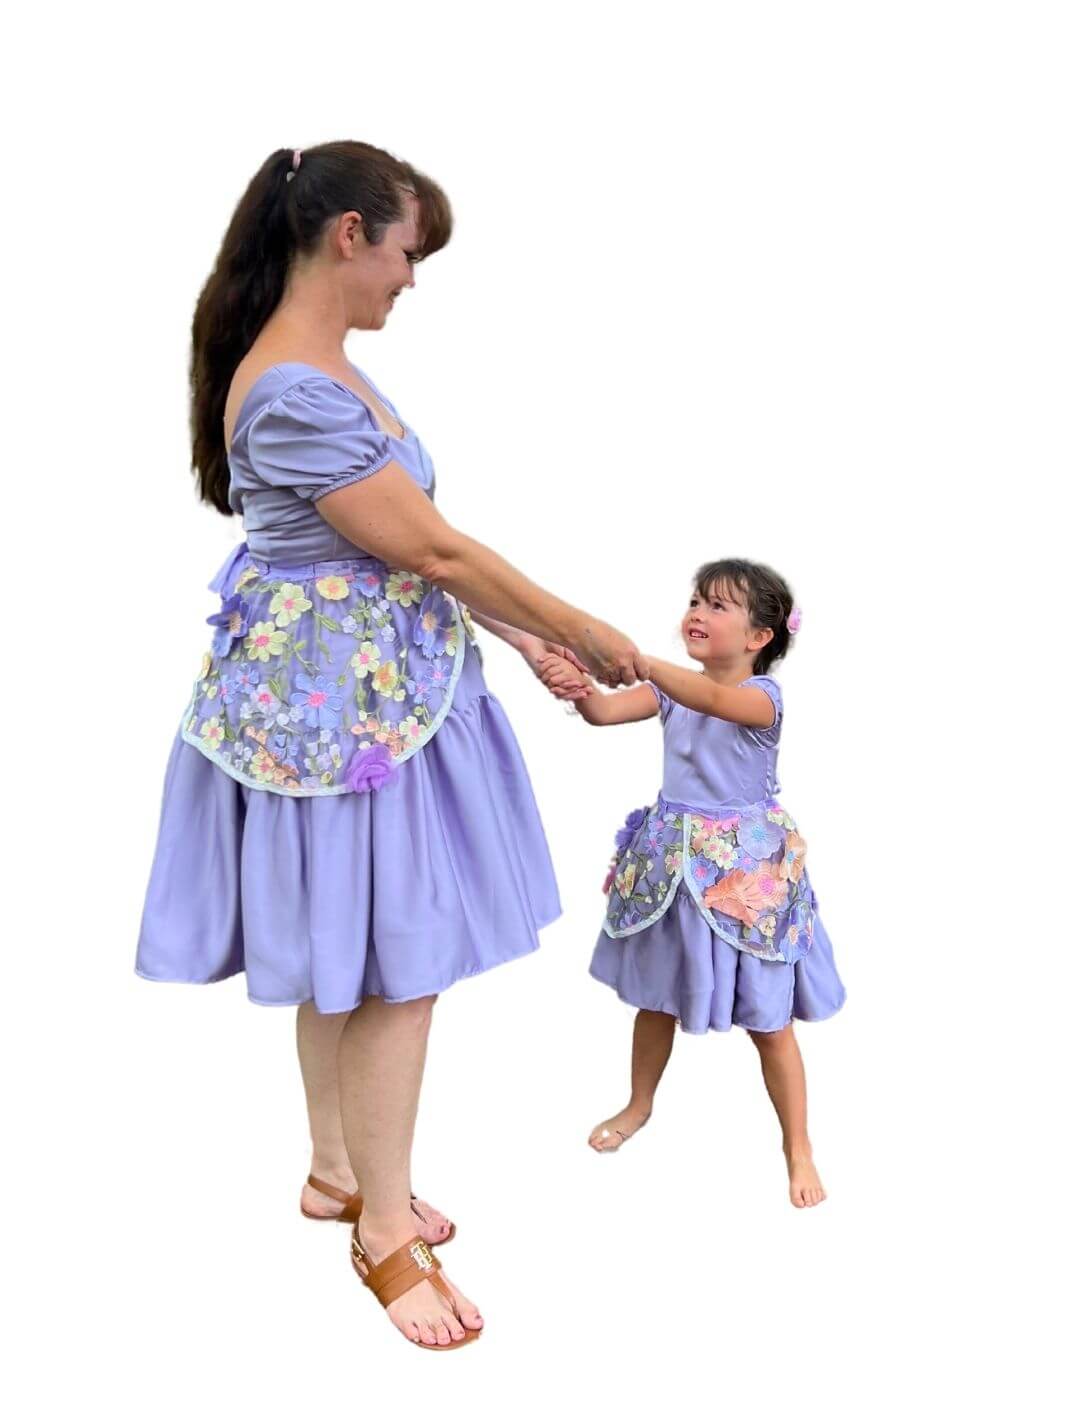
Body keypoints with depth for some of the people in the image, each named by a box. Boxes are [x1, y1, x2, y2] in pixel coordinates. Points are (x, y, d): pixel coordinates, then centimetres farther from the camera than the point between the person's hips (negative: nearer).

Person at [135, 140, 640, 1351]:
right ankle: (384, 1231, 15)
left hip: (359, 691, 10)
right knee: (397, 960, -1)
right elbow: (433, 549, -20)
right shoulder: (291, 391, -22)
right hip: (344, 703, -10)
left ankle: (339, 1172, 35)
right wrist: (586, 633, -10)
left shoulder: (330, 373, 10)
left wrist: (521, 635, 9)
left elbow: (407, 551, 12)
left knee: (344, 953, 18)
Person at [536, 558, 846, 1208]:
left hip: (744, 868, -5)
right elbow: (607, 712, -15)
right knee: (657, 996, 20)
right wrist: (580, 686, -39)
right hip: (671, 862, 5)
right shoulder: (671, 687, 0)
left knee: (767, 1018, 5)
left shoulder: (762, 696, -16)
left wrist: (640, 660, -51)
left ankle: (799, 1148, 22)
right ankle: (640, 1105, 43)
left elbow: (714, 699, -38)